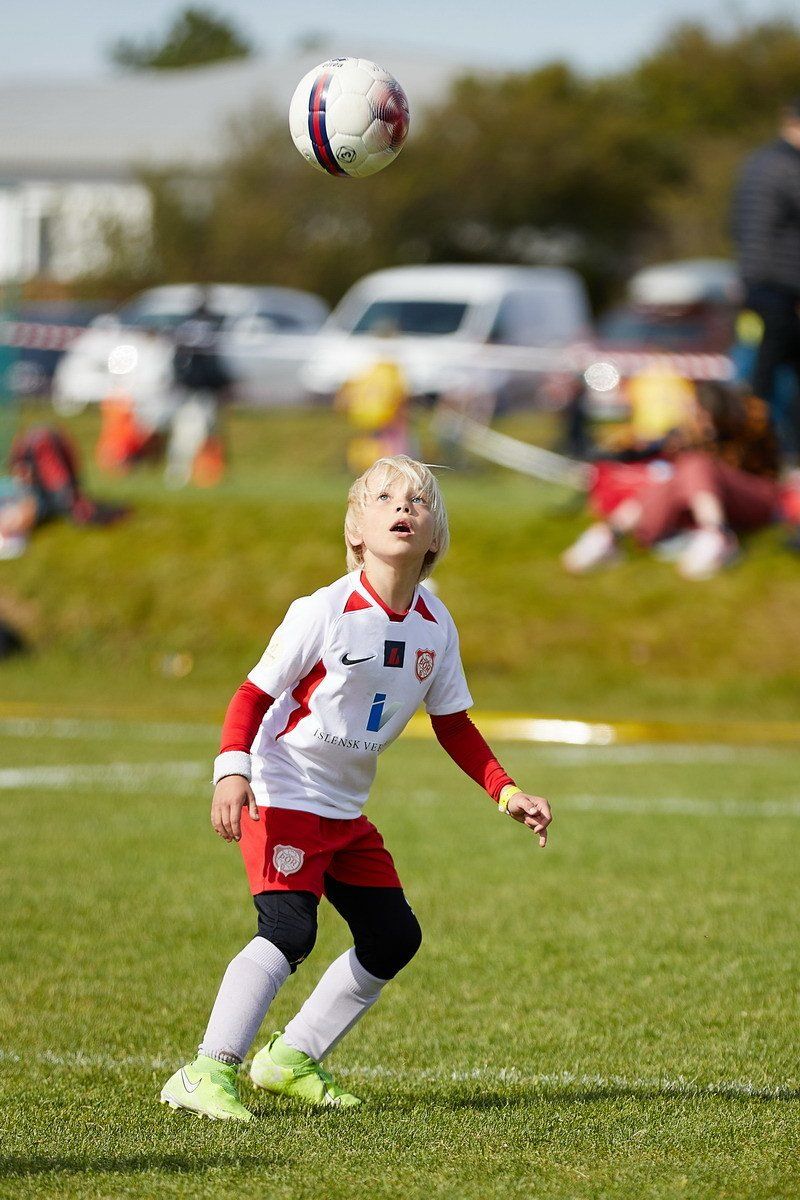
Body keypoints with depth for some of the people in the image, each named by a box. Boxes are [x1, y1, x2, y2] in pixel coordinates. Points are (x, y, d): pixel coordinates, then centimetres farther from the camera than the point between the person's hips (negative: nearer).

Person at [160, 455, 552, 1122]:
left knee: (394, 939, 8)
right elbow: (254, 695, -14)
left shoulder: (435, 627, 1)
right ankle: (207, 1073, -21)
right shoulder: (324, 612, -17)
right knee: (289, 930, -23)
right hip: (283, 798, -7)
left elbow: (454, 726, 13)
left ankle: (292, 1060, 20)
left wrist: (506, 793, 5)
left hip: (347, 811, 8)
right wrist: (232, 770, -29)